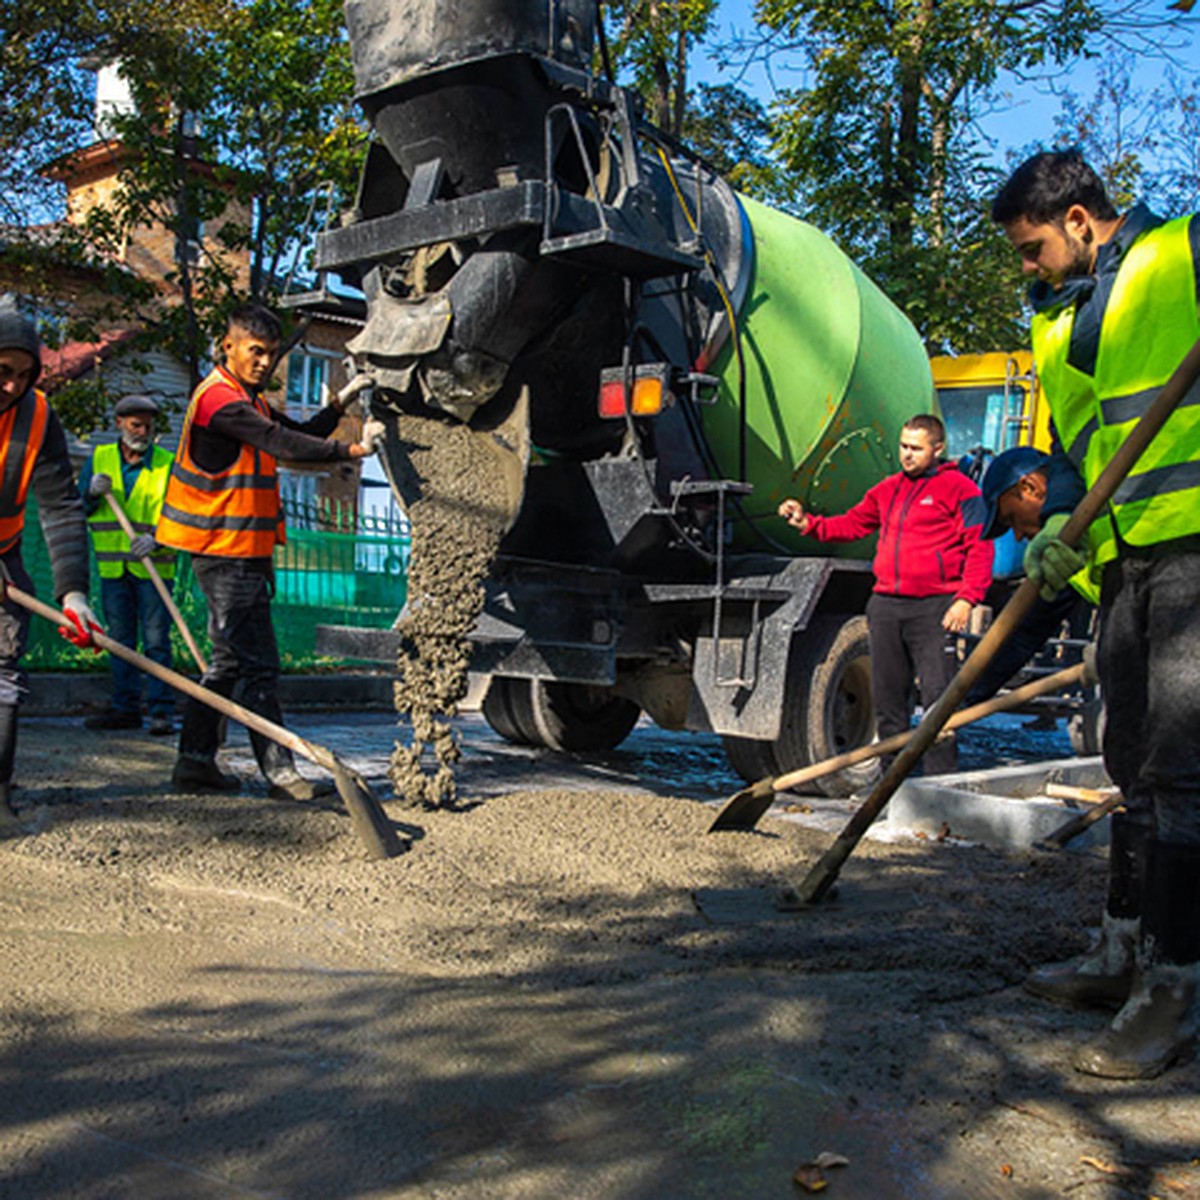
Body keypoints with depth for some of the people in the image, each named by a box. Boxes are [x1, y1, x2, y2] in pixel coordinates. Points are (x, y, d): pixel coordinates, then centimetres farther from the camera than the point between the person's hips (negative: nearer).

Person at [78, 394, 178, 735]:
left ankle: (162, 711, -2)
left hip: (153, 567, -4)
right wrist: (92, 492, -10)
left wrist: (157, 539, -22)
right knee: (120, 641, 8)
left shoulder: (168, 464, 1)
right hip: (112, 567, 4)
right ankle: (126, 708, 16)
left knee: (156, 640, -5)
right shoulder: (99, 459, 10)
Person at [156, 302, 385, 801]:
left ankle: (195, 759, 20)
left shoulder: (250, 401, 19)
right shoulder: (219, 397, -13)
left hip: (243, 554, 10)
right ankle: (278, 770, -7)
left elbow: (300, 433, 16)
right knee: (259, 665, -9)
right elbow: (283, 445, -25)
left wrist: (337, 406, 0)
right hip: (229, 552, -10)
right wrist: (353, 450, -31)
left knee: (229, 660, 14)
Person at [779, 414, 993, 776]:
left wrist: (965, 600, -16)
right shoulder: (889, 489, 18)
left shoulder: (959, 488, -1)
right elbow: (852, 525, 25)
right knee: (887, 697, 10)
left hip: (934, 608, -6)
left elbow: (980, 547, -6)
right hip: (886, 606, 6)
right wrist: (807, 522, 11)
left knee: (938, 698, -7)